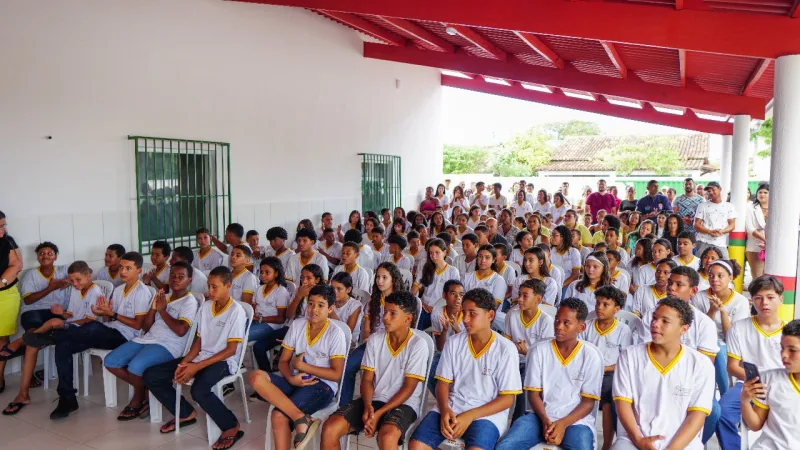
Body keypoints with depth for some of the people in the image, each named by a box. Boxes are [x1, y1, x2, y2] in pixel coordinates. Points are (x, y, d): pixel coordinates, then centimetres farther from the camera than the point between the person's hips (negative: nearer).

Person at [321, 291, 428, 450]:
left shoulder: (418, 345, -10)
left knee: (387, 436, -36)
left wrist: (379, 413, -18)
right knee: (330, 429, -17)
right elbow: (367, 379, 4)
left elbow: (408, 388, -11)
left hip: (403, 404, -4)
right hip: (374, 399, 4)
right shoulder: (374, 340, 3)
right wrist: (368, 406, -16)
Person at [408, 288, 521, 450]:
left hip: (487, 413, -3)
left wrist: (470, 416, -16)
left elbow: (507, 399, -6)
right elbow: (443, 382, 7)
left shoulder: (506, 349, -6)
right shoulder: (453, 342, 4)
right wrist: (445, 410, -13)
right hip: (451, 408, 3)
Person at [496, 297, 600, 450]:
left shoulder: (592, 357, -1)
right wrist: (546, 421, -15)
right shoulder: (539, 350, 2)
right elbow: (533, 393, 3)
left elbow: (589, 402, -2)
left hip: (576, 419, -1)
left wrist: (563, 423, -16)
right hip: (541, 417, 1)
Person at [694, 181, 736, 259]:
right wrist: (710, 232, -15)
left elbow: (732, 225, 7)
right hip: (703, 242, -1)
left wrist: (721, 231, -14)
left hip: (721, 244, 1)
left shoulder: (729, 206, 12)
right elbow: (696, 225, 3)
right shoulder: (702, 206, 8)